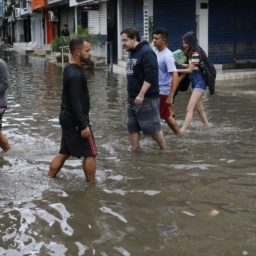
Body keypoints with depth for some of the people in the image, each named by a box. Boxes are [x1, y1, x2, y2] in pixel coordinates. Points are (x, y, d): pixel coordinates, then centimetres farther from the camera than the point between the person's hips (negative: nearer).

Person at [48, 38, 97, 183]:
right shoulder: (75, 74, -21)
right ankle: (91, 184, 8)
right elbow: (75, 103, -24)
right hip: (75, 120, -10)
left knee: (64, 152, 17)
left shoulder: (71, 69, 10)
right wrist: (84, 125, -22)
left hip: (68, 118, 10)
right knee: (90, 153, 0)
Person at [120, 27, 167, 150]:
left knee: (153, 127, -1)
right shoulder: (132, 53, 12)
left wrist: (141, 94, -25)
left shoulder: (146, 52, -17)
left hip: (147, 98, -9)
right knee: (132, 127, 10)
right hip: (132, 98, 9)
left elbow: (150, 76, -24)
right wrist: (131, 96, 19)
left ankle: (165, 151, 14)